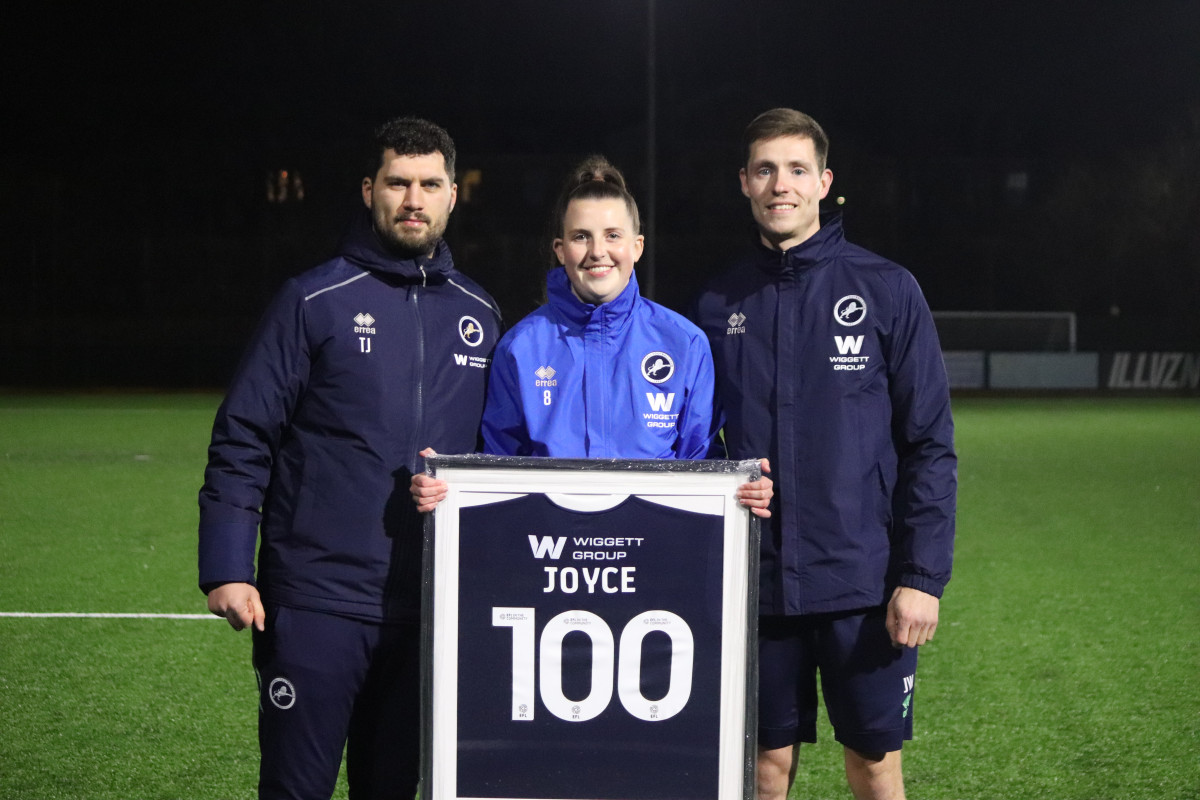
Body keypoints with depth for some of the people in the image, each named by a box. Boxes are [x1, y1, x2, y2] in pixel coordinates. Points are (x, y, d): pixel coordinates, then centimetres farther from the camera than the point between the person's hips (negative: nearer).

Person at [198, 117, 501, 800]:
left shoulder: (478, 315, 10)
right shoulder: (316, 301, -3)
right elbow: (243, 440, -5)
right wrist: (227, 568, -11)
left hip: (427, 606, 4)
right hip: (316, 601, -4)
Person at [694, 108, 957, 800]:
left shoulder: (886, 290, -2)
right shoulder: (720, 305, 7)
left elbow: (931, 444, -4)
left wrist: (924, 575, -10)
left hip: (865, 586, -2)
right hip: (757, 586, 3)